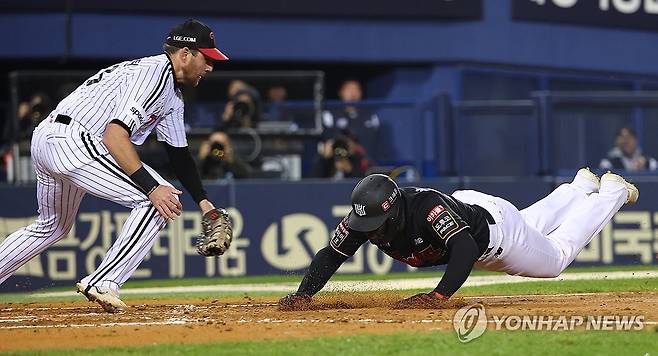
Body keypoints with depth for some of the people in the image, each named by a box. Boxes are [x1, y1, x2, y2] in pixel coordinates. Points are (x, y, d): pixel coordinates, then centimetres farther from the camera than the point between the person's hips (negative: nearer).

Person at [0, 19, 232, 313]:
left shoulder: (173, 97, 20)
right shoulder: (154, 72, -13)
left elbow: (179, 153, 23)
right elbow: (115, 134, -23)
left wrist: (204, 203, 11)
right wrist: (152, 187, -27)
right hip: (71, 140, -11)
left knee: (52, 227, 30)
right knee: (161, 200, -13)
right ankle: (102, 284, -12)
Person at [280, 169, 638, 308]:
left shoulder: (427, 207, -49)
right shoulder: (362, 219, -30)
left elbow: (465, 248, -58)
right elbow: (330, 256, -23)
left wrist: (439, 295, -69)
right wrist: (303, 293, -40)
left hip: (494, 222, -6)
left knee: (556, 256, 21)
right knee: (532, 223, 34)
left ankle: (612, 192, 42)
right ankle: (580, 186, 60)